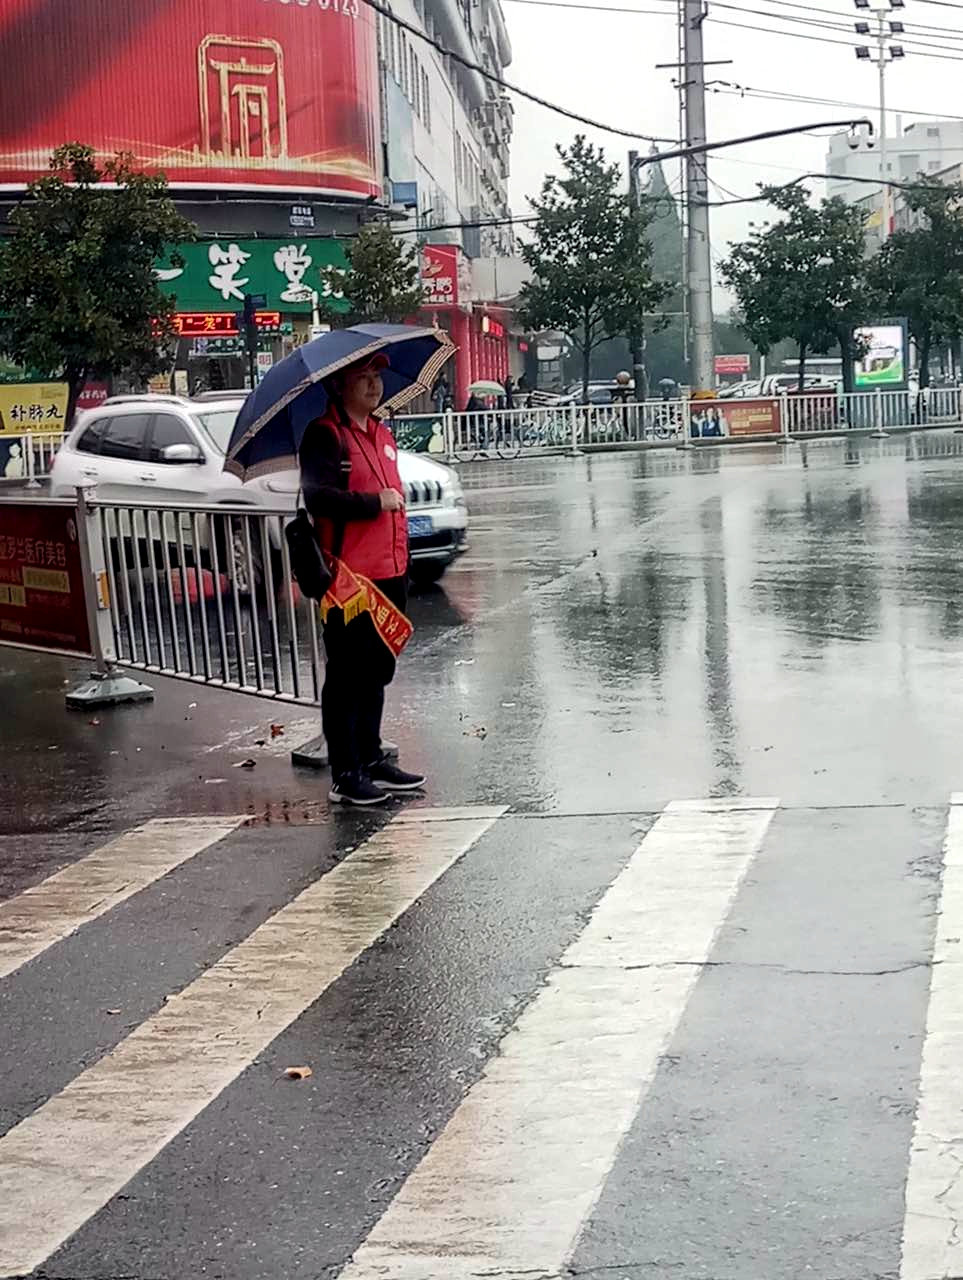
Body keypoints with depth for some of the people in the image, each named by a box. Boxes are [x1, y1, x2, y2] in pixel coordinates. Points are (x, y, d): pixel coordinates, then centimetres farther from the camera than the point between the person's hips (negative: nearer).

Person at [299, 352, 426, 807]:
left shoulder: (382, 435, 18)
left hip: (387, 574, 8)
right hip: (348, 578, -8)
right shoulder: (324, 435, -9)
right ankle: (345, 775, 3)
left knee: (377, 672, 16)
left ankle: (372, 759, 26)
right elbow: (317, 495, -23)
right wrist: (375, 502, -17)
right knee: (347, 676, -2)